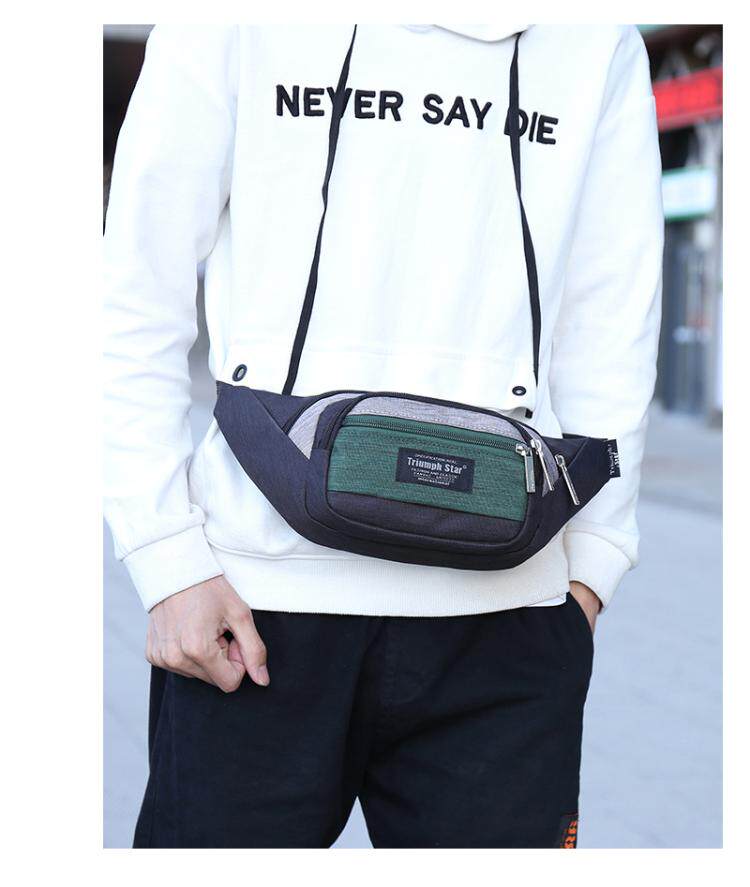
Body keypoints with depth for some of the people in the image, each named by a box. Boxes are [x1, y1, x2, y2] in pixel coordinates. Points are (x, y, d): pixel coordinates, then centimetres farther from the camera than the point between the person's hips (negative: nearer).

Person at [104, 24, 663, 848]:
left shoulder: (598, 43, 12)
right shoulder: (235, 29, 7)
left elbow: (611, 342, 11)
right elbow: (135, 306, 3)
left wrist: (587, 570, 4)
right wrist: (169, 560, -5)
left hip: (503, 615, 2)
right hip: (253, 604, -1)